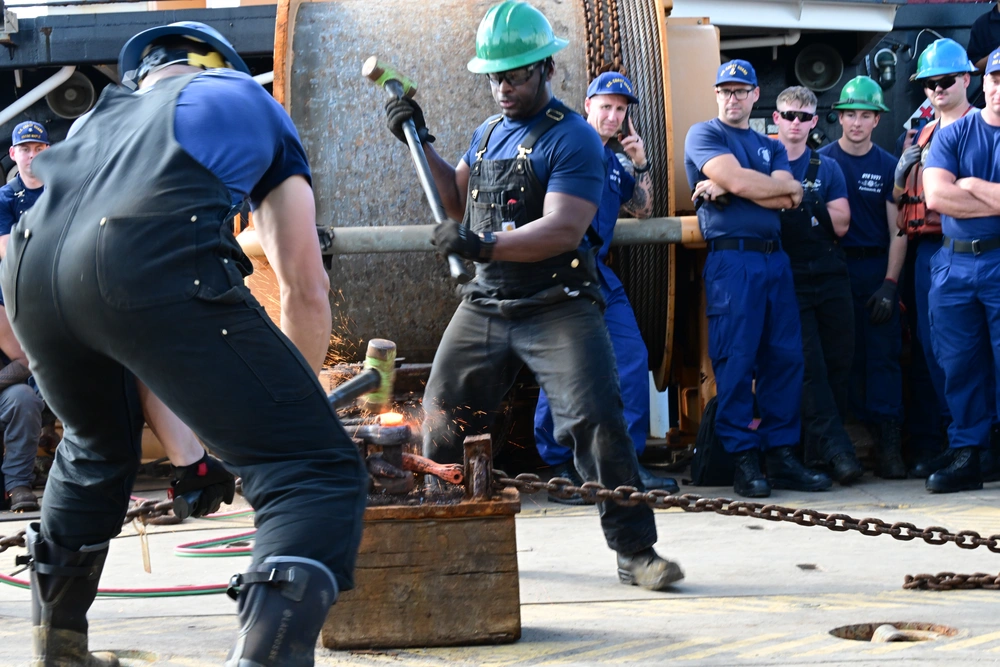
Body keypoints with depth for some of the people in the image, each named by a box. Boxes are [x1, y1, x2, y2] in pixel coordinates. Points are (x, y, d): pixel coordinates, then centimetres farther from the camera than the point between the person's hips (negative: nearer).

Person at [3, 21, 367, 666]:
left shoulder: (107, 111, 41)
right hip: (155, 265, -6)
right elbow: (306, 287, 27)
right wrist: (294, 392, 43)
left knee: (97, 448, 36)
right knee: (319, 473, -4)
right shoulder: (251, 102, 33)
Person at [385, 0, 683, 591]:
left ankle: (636, 551, -11)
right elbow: (459, 201, 26)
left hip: (558, 308, -7)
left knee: (597, 420, -17)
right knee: (442, 421, 11)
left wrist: (485, 246, -31)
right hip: (484, 306, 7)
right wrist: (421, 144, 15)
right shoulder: (488, 134, 15)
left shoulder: (572, 138, -11)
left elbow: (564, 230, -22)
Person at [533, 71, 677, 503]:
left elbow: (641, 211, 23)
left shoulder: (616, 163, 20)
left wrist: (641, 165, 12)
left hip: (600, 273, 8)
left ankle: (629, 462, 6)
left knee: (632, 360, 0)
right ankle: (559, 467, 0)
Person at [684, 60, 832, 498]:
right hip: (730, 259, -6)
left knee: (785, 356, 2)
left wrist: (728, 190, -8)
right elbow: (739, 180, -11)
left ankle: (781, 456, 6)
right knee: (735, 361, -8)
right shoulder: (704, 135, 6)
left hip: (774, 259, 6)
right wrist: (787, 186, 5)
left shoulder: (771, 147, 22)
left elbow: (786, 202, 3)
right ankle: (744, 460, -4)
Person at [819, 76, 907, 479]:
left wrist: (890, 283, -6)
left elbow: (897, 230, 3)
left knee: (884, 355, -3)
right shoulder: (821, 161, 2)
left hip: (877, 269, 1)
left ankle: (889, 445, -3)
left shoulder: (888, 166, 6)